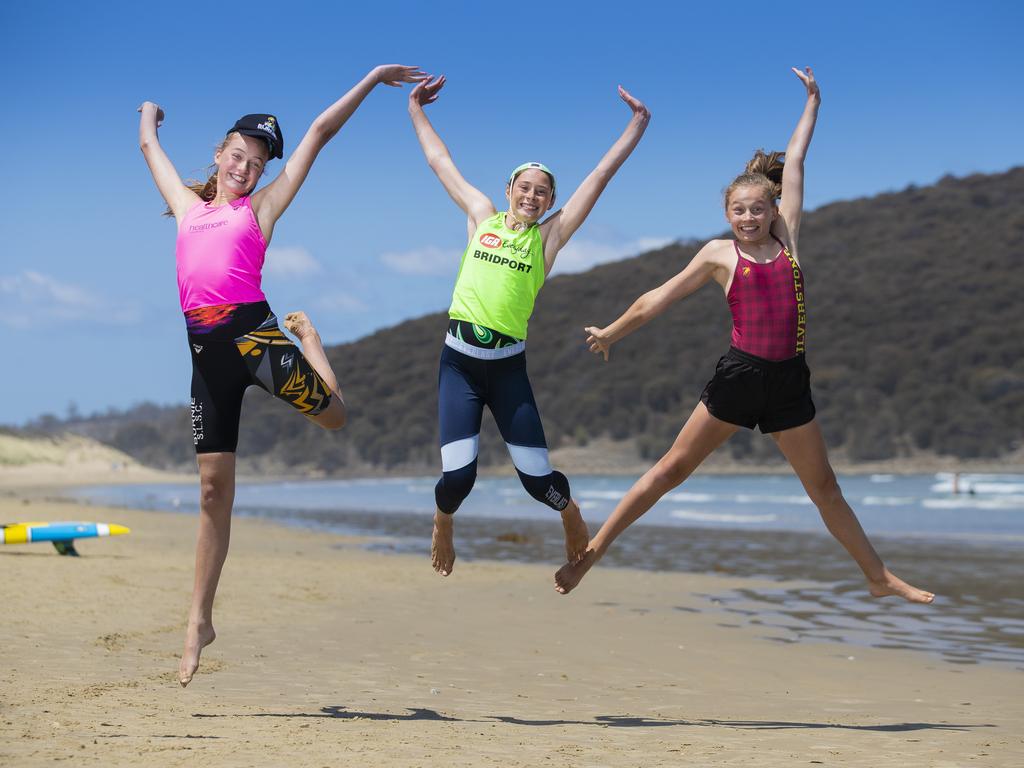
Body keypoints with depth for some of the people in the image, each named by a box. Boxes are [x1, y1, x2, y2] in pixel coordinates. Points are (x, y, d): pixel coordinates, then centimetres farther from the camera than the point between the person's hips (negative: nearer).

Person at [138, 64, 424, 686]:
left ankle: (308, 341, 21)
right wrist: (150, 112, 55)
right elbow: (150, 146, 36)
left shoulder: (262, 206, 12)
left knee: (333, 416, -18)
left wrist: (372, 80, 14)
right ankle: (200, 621, 10)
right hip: (205, 347, 2)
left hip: (250, 329, -2)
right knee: (214, 485, 2)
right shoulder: (189, 207, 20)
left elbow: (319, 135, 12)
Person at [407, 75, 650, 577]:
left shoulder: (549, 236, 7)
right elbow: (440, 161, 19)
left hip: (508, 366, 0)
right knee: (458, 474, -11)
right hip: (459, 361, 0)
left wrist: (637, 125, 5)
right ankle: (442, 523, 24)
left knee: (537, 478, -3)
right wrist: (415, 110, 23)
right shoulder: (481, 216, 11)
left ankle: (570, 513, 33)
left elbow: (601, 175, 6)